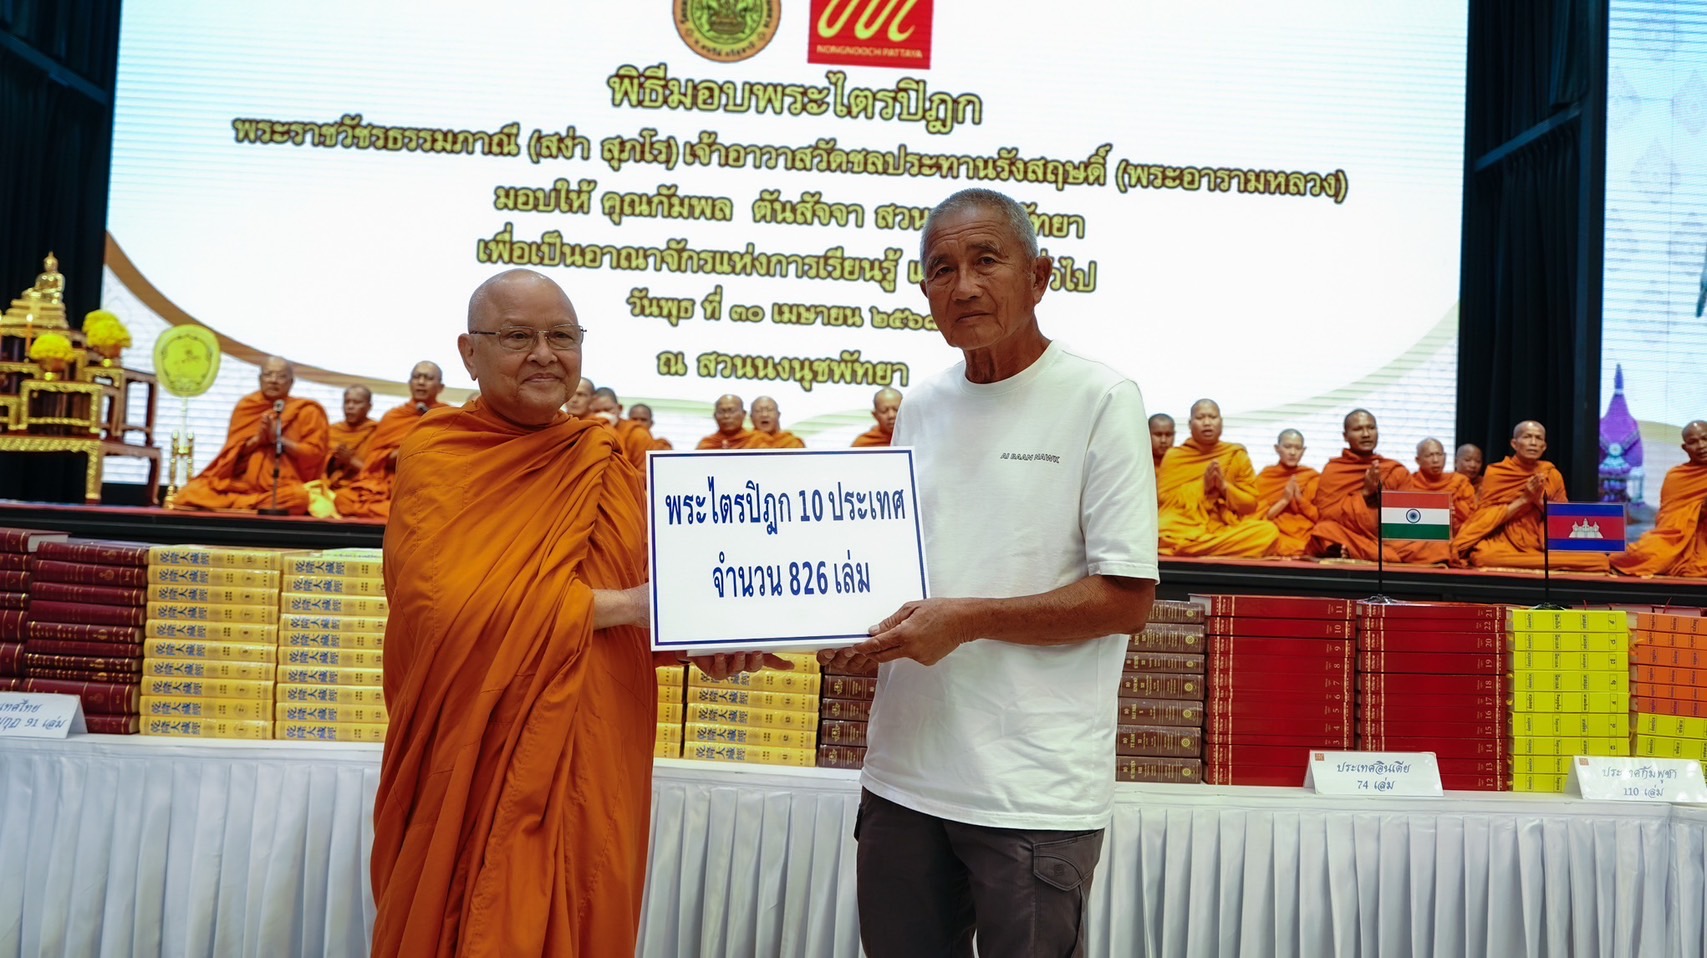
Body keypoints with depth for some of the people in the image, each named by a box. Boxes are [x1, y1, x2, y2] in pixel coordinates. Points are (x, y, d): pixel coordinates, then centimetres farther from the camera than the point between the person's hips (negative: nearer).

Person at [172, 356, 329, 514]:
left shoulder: (305, 411, 3)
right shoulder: (246, 406, 11)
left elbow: (314, 454, -4)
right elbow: (232, 452, 8)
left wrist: (277, 438, -12)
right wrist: (257, 438, -10)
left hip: (285, 485, -2)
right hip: (242, 483, 3)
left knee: (300, 497, -39)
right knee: (191, 492, -19)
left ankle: (234, 505, -25)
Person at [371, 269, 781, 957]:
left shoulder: (609, 461, 10)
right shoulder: (434, 457, -5)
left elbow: (659, 586, 9)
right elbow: (442, 604, -19)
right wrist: (618, 606, -18)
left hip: (596, 763, 4)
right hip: (479, 766, -4)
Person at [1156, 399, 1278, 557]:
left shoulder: (1237, 456, 12)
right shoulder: (1174, 456, 8)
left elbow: (1250, 504, 9)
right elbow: (1164, 500, 0)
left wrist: (1224, 486, -8)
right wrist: (1202, 486, -10)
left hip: (1227, 529, 3)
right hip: (1183, 529, -3)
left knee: (1269, 531, -29)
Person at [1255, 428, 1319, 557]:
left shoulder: (1313, 478, 12)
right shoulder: (1264, 477, 9)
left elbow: (1321, 517, 7)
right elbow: (1258, 516, 3)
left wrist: (1300, 498, -8)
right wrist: (1284, 500, -9)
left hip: (1305, 537, 0)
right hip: (1275, 535, 0)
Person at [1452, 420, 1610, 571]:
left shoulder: (1552, 474, 9)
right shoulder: (1495, 472, 1)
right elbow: (1486, 518, -5)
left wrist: (1539, 501, -9)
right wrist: (1523, 499, -13)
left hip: (1545, 545, 2)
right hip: (1503, 543, -2)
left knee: (1599, 559, -25)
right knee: (1484, 555, -40)